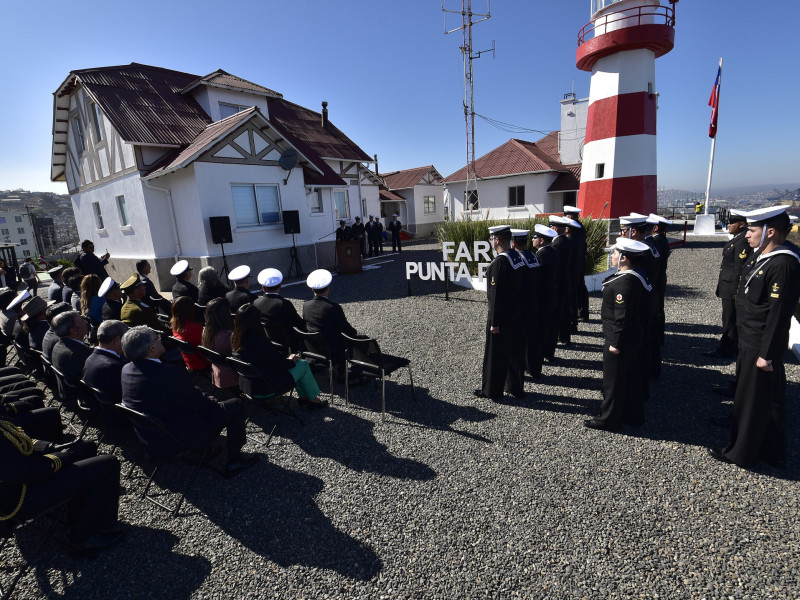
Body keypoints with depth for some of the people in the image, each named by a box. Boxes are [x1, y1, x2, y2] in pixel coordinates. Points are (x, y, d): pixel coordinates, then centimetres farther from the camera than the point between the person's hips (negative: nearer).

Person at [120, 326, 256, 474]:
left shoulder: (126, 370, -4)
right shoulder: (169, 373, -31)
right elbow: (199, 403, -18)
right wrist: (213, 403, 4)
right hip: (183, 441, -9)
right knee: (236, 405, -1)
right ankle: (234, 460, 10)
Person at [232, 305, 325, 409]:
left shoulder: (234, 339, -4)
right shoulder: (259, 342, -30)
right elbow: (279, 364, -18)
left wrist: (287, 359, 7)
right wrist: (291, 361, 3)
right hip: (265, 389, -8)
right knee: (303, 365, 3)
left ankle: (303, 397, 22)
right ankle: (314, 400, 19)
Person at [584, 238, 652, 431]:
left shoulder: (624, 282, -26)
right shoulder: (637, 276, 5)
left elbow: (622, 317, -26)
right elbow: (644, 305, 14)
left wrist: (615, 343, -20)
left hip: (619, 341, -10)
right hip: (634, 338, 10)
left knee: (613, 381, 5)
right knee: (631, 378, 21)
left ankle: (609, 419, 21)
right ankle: (633, 415, 36)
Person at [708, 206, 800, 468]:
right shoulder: (764, 256, 8)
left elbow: (778, 314, -23)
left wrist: (766, 354, -21)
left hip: (761, 347, -10)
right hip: (750, 342, 10)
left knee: (751, 400, 5)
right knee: (768, 400, 20)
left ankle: (741, 452, 22)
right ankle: (772, 452, 36)